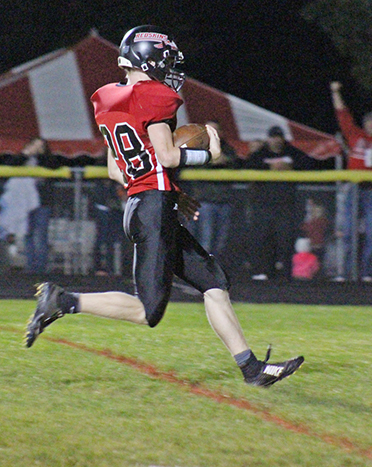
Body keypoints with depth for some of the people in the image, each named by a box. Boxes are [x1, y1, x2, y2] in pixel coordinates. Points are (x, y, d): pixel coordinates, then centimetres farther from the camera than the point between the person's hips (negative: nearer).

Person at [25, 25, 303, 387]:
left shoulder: (109, 101, 15)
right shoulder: (155, 97, -11)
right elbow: (167, 156, -18)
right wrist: (209, 154, -1)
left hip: (137, 205, 10)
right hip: (155, 211, -10)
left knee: (213, 281, 10)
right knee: (149, 310, -9)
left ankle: (251, 368, 8)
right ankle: (63, 302, -7)